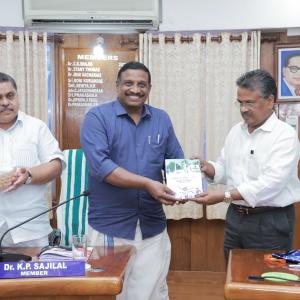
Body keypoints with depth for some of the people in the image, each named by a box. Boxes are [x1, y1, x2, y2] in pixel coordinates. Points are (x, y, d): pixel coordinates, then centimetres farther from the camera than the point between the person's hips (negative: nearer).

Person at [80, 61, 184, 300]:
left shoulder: (162, 119, 9)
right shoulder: (97, 117, -6)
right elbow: (99, 165, -18)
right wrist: (147, 184, -25)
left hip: (152, 226, 3)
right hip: (109, 226, -3)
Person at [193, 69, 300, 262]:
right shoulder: (236, 131, 9)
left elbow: (270, 183, -24)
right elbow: (224, 168, 15)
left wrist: (223, 196, -27)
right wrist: (206, 167, -8)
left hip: (271, 221, -6)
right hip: (235, 217, 6)